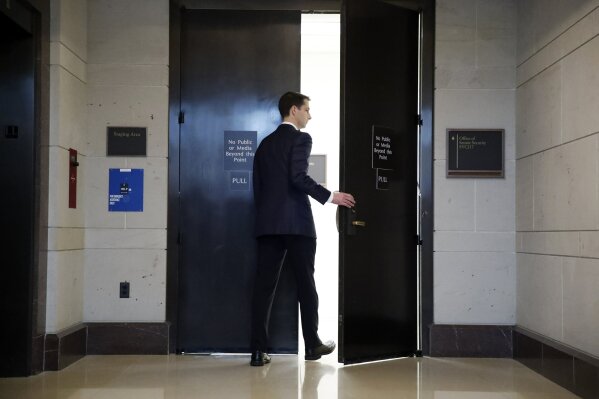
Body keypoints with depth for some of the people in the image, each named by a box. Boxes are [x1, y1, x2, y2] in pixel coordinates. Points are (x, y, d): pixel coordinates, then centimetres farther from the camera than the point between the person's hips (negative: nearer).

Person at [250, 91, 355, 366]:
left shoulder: (266, 143, 17)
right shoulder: (300, 138, -4)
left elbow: (258, 184, 16)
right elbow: (299, 177, -18)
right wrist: (330, 197, -13)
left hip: (268, 223, 6)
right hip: (296, 222, -6)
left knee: (264, 285, 1)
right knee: (305, 284, 6)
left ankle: (258, 350, -3)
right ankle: (312, 345, 15)